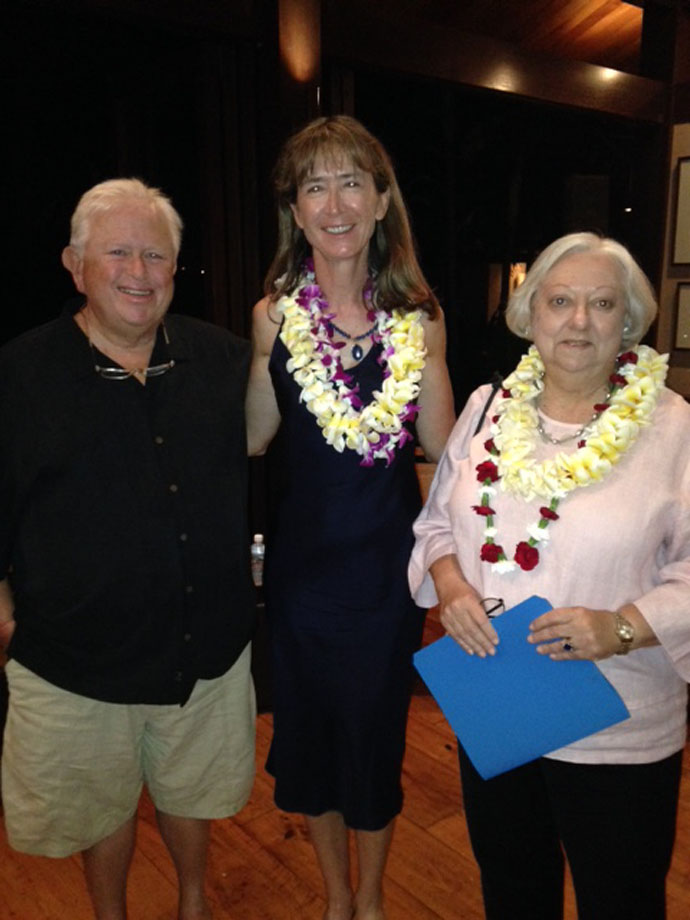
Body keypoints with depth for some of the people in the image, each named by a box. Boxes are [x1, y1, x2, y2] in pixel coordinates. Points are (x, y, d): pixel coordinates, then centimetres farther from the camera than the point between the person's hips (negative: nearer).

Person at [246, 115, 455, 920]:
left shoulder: (415, 315, -5)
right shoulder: (277, 312, -5)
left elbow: (442, 446, -5)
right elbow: (253, 439, -3)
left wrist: (427, 354, -17)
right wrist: (264, 353, -13)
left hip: (387, 562, 0)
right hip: (302, 559, 1)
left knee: (376, 732, 15)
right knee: (308, 729, 17)